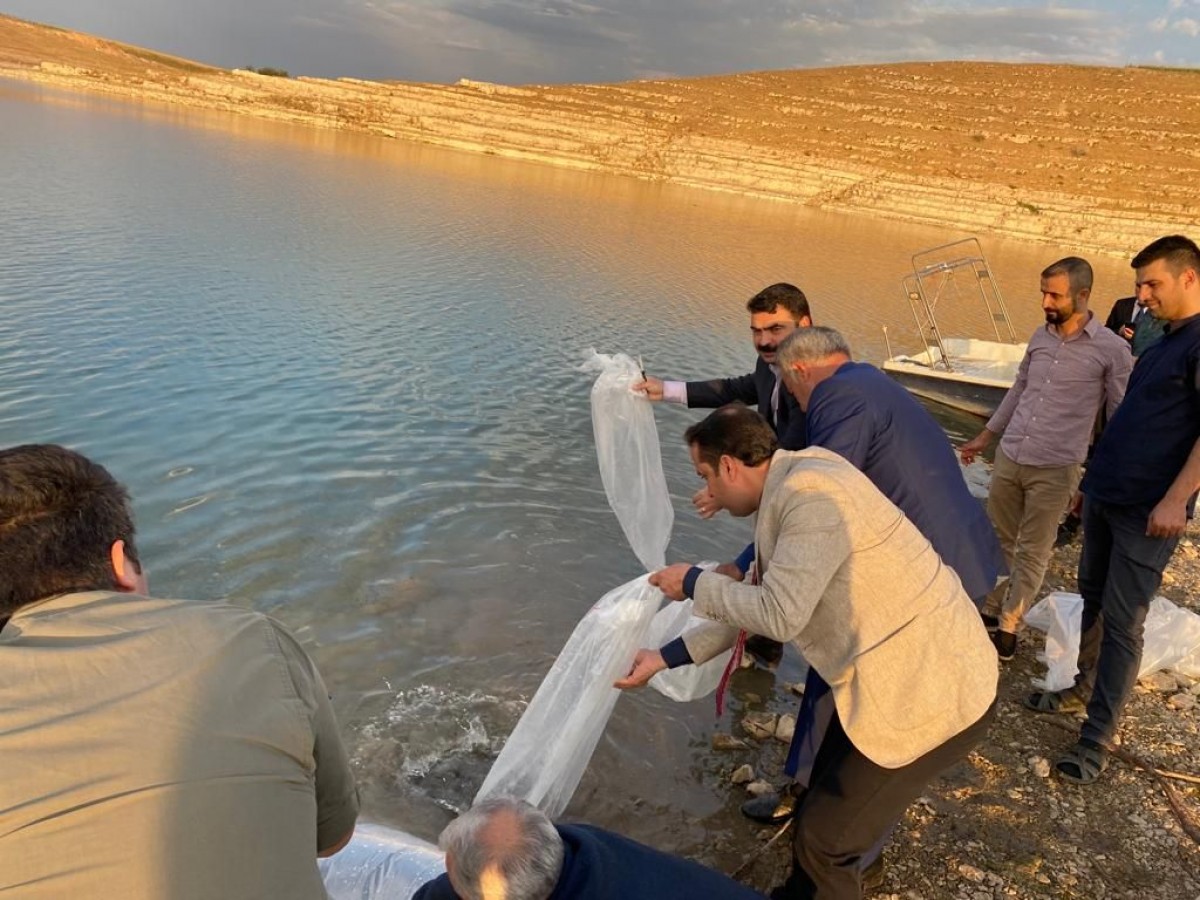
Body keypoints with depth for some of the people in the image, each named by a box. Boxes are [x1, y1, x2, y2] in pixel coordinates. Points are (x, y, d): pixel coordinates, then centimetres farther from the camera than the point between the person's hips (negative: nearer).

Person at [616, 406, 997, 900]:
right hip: (900, 676, 9)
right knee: (818, 816, 22)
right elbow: (756, 605, 16)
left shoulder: (810, 494, -24)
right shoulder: (789, 494, 8)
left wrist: (695, 583, -9)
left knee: (826, 837, 5)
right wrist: (665, 657, 19)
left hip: (934, 691, -9)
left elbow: (779, 615, -26)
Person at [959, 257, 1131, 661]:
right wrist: (985, 436, 21)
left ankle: (1008, 625, 18)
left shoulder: (1111, 349, -9)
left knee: (1032, 553, 5)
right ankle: (990, 609, 29)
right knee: (999, 541, 14)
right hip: (1008, 457, 5)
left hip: (1056, 469, -5)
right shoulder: (1040, 336, 6)